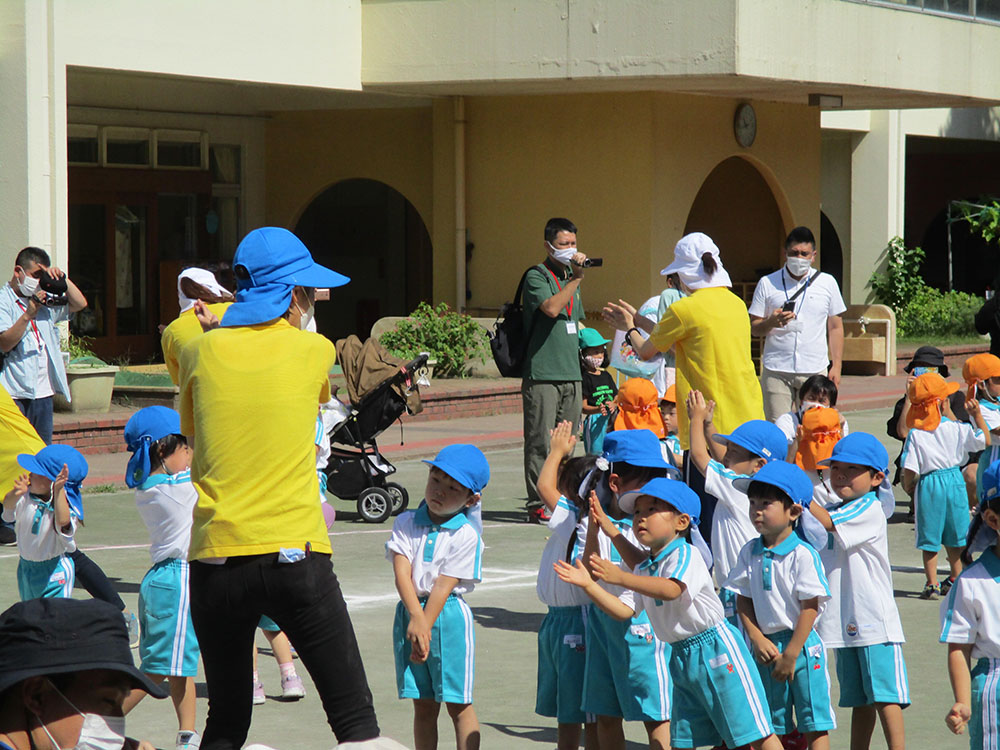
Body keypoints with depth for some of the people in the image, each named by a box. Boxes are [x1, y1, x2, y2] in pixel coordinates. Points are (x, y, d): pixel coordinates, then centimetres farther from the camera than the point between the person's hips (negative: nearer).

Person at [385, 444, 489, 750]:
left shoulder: (466, 535, -6)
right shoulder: (406, 523, 3)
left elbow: (444, 585, -11)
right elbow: (402, 571, -8)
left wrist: (425, 625, -15)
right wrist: (415, 617, -20)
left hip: (449, 618, -3)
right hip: (409, 612, 3)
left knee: (458, 704, 1)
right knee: (423, 704, 10)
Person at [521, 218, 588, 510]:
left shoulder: (570, 277, 20)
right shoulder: (537, 276, -4)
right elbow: (551, 307, -22)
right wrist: (577, 278, -19)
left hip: (571, 375, 7)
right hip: (542, 374, -7)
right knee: (540, 442, -7)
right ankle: (537, 502, -4)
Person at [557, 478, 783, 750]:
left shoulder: (685, 554, -14)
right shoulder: (643, 569, 10)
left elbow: (671, 590, -33)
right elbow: (624, 610, 1)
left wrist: (621, 578, -42)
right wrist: (589, 585, -11)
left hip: (715, 647, -8)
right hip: (682, 655, 8)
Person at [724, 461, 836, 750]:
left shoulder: (803, 555, -14)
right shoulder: (749, 553, 3)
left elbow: (810, 607, -14)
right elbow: (743, 600, 6)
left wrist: (791, 654, -14)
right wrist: (757, 638, -8)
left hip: (801, 646, -5)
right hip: (765, 647, 5)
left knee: (814, 723, -1)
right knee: (774, 723, 12)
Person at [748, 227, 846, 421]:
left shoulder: (827, 283, 10)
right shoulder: (767, 283, 7)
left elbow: (835, 328, 13)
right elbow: (754, 328, 8)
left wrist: (836, 366, 6)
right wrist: (771, 322, -14)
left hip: (815, 370, 1)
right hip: (776, 371, 0)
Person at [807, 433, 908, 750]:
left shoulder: (869, 510, -10)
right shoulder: (834, 512, 15)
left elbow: (827, 522, -23)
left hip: (875, 622, -8)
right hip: (844, 624, 8)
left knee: (884, 695, -9)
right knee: (859, 700, 13)